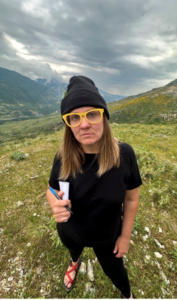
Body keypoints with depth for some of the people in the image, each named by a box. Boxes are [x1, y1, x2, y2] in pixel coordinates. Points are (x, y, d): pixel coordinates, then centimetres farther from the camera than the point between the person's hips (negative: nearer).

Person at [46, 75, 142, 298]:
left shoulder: (124, 154, -29)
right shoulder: (64, 157, -26)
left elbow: (131, 199, -15)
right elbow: (52, 190, -8)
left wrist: (125, 236, -5)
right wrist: (56, 205, -30)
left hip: (107, 237, -1)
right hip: (69, 232, 2)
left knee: (114, 271, 28)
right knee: (73, 251, 36)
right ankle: (75, 262, 76)